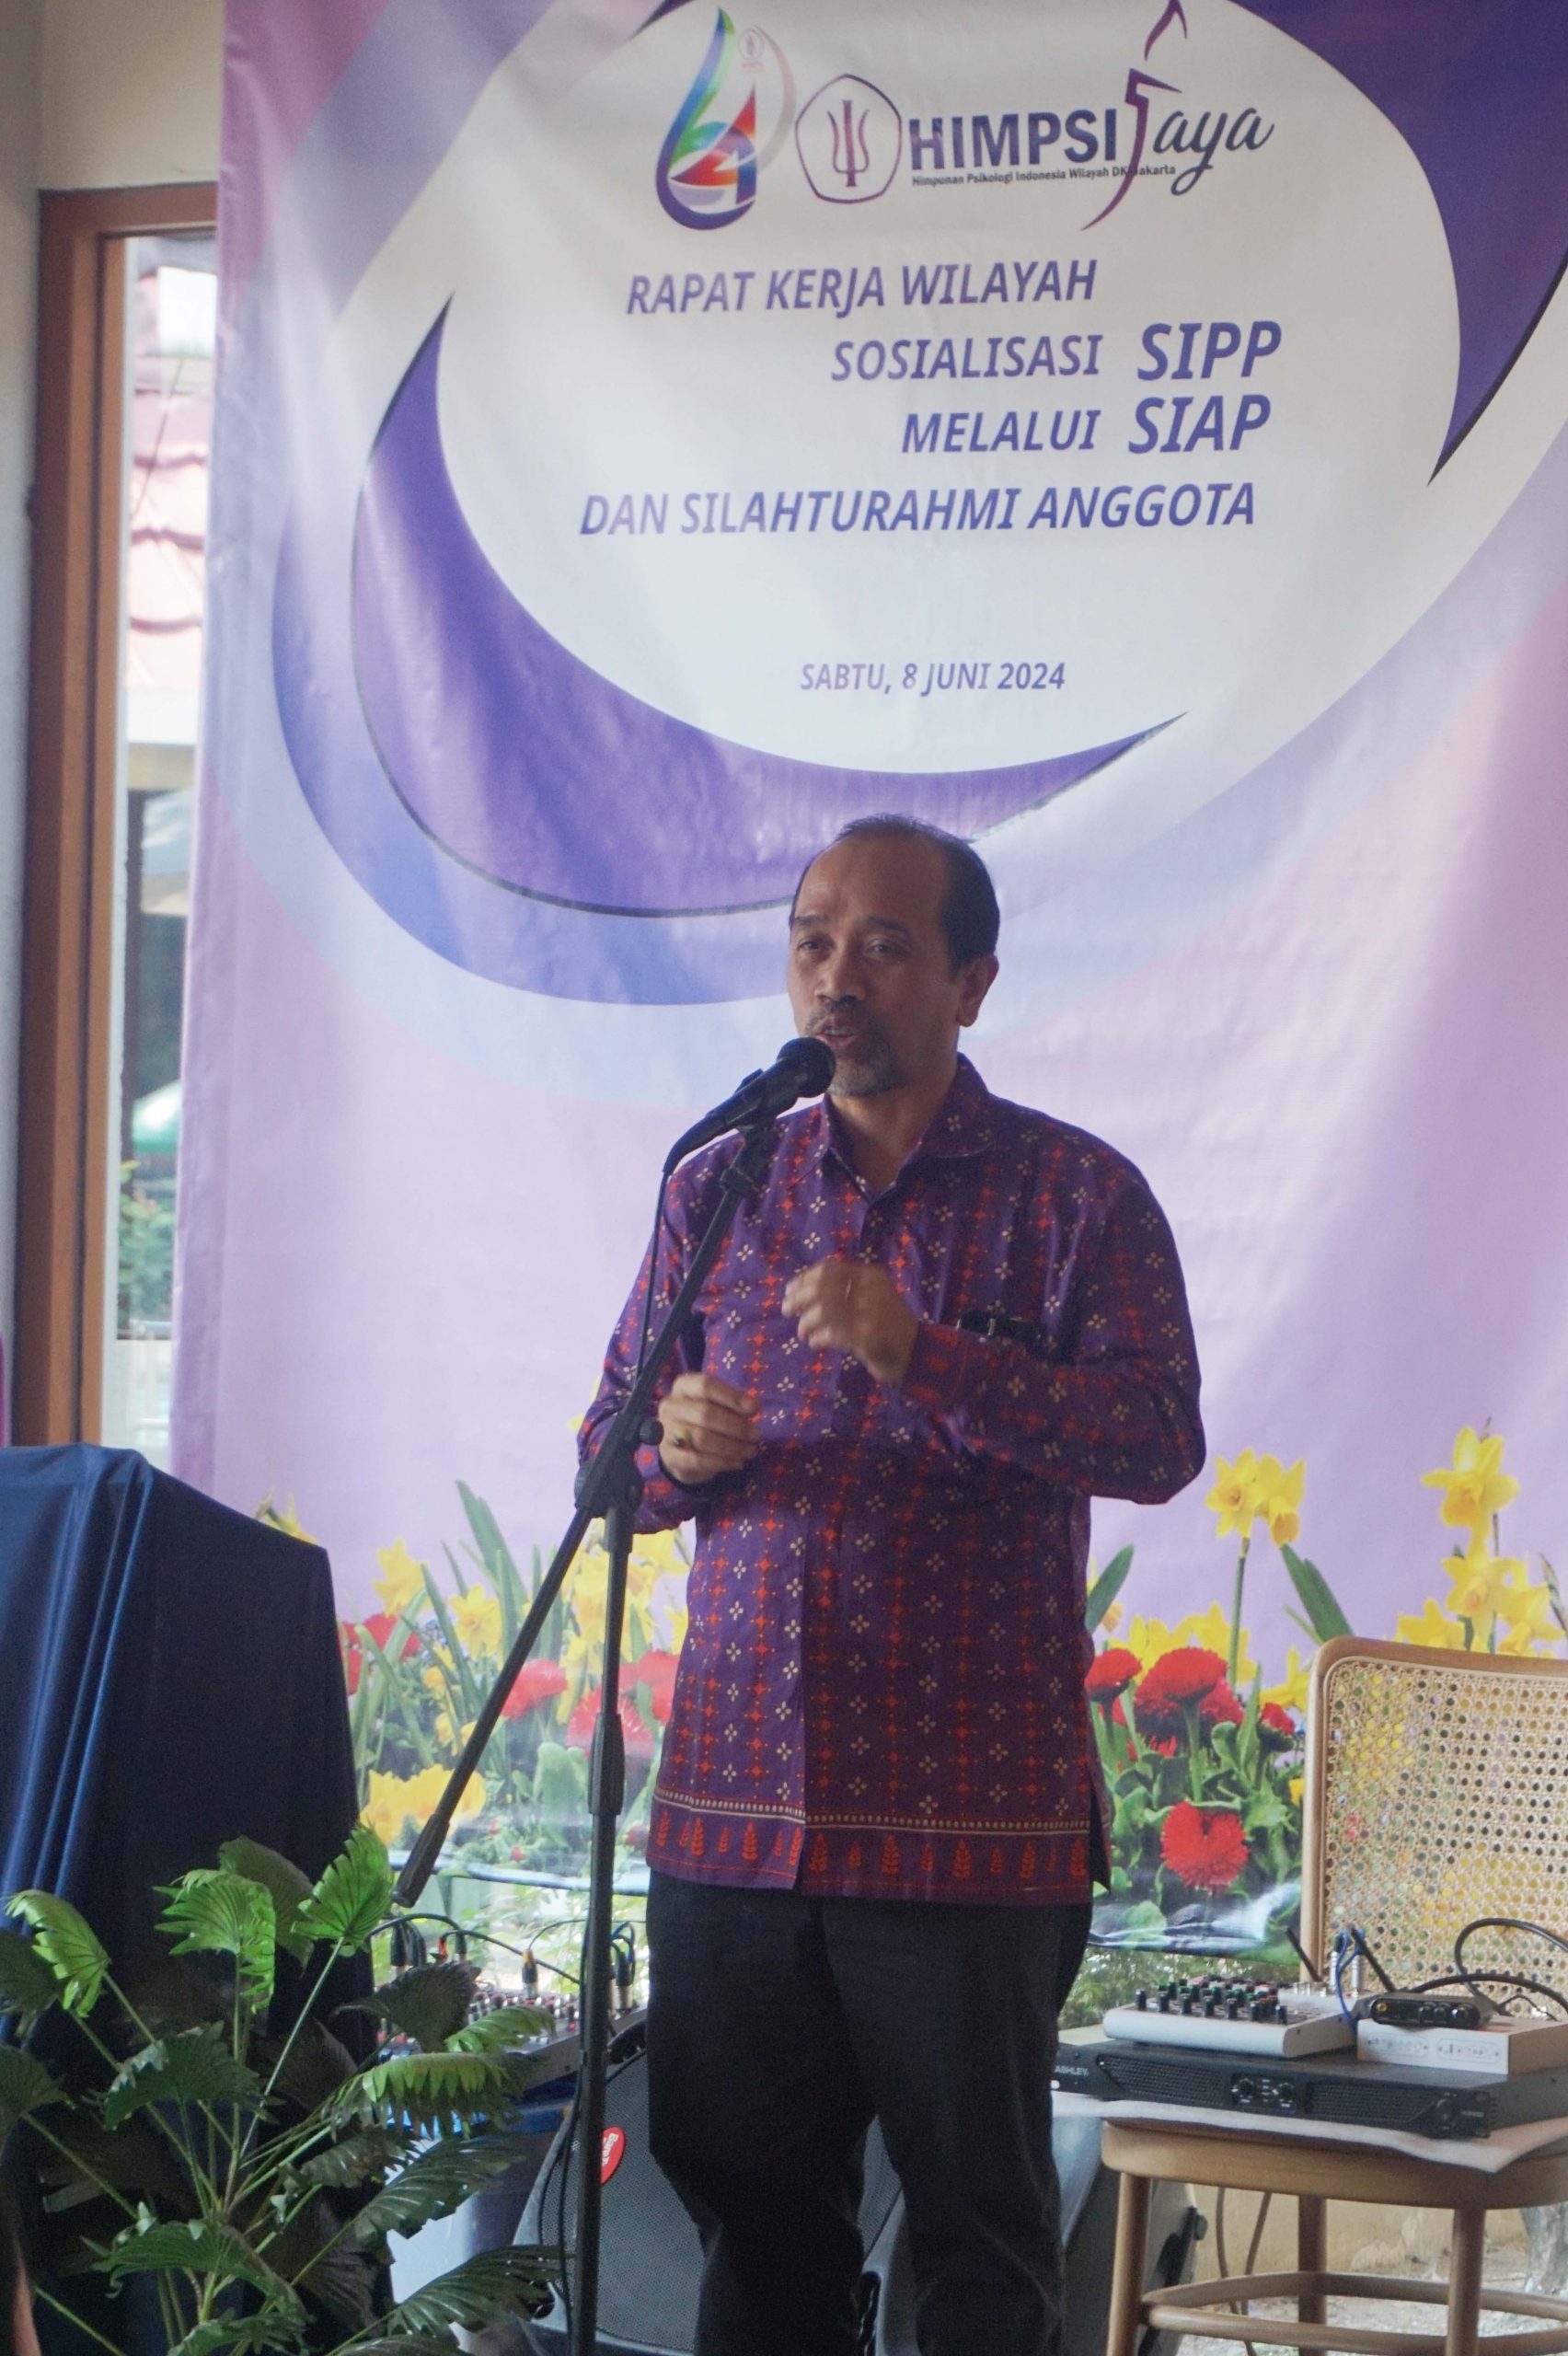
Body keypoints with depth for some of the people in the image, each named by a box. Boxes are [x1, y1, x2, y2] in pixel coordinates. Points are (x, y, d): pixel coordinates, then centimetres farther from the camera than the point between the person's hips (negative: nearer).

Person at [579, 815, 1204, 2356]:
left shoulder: (1076, 1195, 1)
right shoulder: (722, 1186, 13)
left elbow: (1160, 1438, -13)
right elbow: (606, 1449, 16)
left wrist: (919, 1355, -24)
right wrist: (675, 1455, -8)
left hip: (969, 1825, -4)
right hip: (728, 1810, 4)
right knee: (753, 2224, 9)